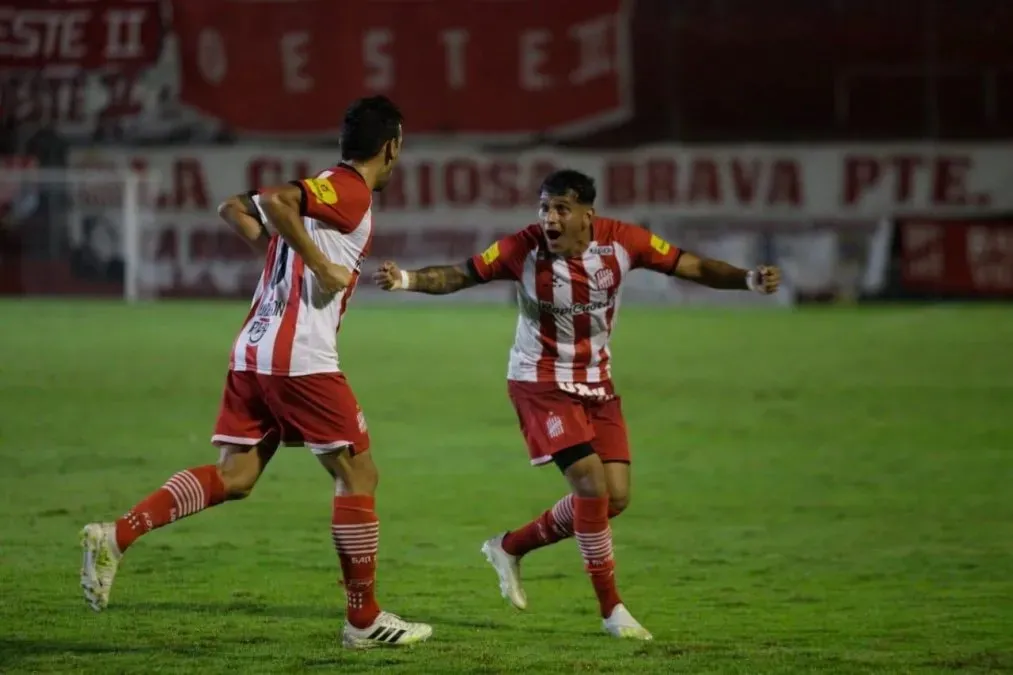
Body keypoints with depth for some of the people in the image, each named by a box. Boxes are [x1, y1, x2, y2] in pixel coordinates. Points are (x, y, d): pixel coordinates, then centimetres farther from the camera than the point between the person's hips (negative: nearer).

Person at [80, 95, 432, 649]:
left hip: (253, 350, 9)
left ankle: (116, 536, -8)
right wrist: (318, 262, -19)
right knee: (358, 474, 3)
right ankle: (363, 619, 8)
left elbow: (234, 208, 28)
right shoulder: (351, 192, -9)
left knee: (233, 477, 7)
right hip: (301, 359, -9)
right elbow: (272, 199, -25)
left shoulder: (318, 188, 18)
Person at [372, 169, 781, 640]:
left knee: (615, 498, 2)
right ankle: (611, 609, -5)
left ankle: (511, 547, 23)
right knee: (592, 485, -17)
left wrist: (749, 280, -24)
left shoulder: (620, 242, -14)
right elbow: (460, 275, -16)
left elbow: (691, 266, -10)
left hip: (596, 383, 5)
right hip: (541, 383, -5)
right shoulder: (524, 249, -20)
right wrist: (408, 280, -33)